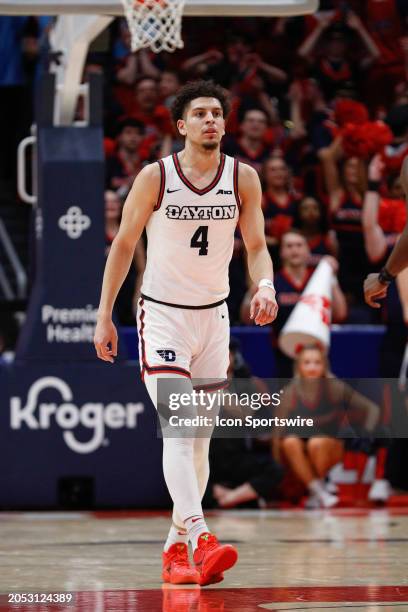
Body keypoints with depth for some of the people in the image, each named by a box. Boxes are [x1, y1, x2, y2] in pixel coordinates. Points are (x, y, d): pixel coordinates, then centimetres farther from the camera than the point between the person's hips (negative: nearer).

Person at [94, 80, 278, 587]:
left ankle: (176, 546, 18)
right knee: (178, 430, -18)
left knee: (199, 440, 8)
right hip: (161, 314, -4)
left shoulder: (243, 178, -2)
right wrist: (104, 316, -1)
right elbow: (123, 245, -1)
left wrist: (265, 287, -19)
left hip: (213, 317, 4)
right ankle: (202, 541, -31)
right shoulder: (155, 177, -9)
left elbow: (256, 246, 2)